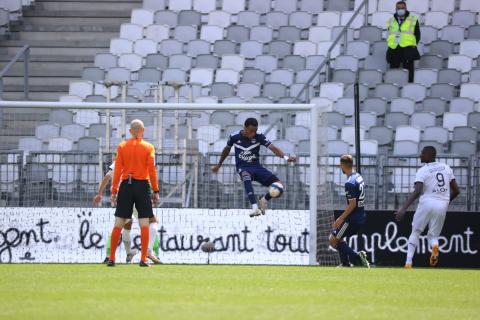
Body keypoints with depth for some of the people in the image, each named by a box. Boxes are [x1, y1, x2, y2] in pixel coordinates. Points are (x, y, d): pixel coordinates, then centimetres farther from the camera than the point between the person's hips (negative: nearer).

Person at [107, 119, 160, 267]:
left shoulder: (122, 146, 3)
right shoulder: (148, 147, -1)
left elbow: (117, 170, 1)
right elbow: (152, 170, -5)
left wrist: (114, 191, 3)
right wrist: (156, 191, 0)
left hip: (126, 185, 1)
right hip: (142, 185, -1)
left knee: (118, 223, 5)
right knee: (144, 223, 1)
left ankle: (111, 258, 4)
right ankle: (143, 259, -5)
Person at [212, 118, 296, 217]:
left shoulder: (259, 137, -7)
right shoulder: (235, 137, -5)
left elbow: (273, 148, -17)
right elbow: (227, 149, 15)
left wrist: (285, 157, -36)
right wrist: (218, 165, 28)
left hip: (256, 166, 2)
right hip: (243, 168, -2)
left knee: (279, 188, -17)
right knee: (246, 176, -43)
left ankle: (264, 200, 16)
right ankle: (255, 208, -51)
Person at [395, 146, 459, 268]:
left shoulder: (422, 171, -5)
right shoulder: (446, 168, 11)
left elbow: (416, 192, -19)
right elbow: (456, 191, 12)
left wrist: (403, 209, -24)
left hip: (426, 203, -4)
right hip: (442, 206, 4)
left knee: (415, 232, 12)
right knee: (433, 235, 15)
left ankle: (408, 263, -1)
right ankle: (434, 245, -23)